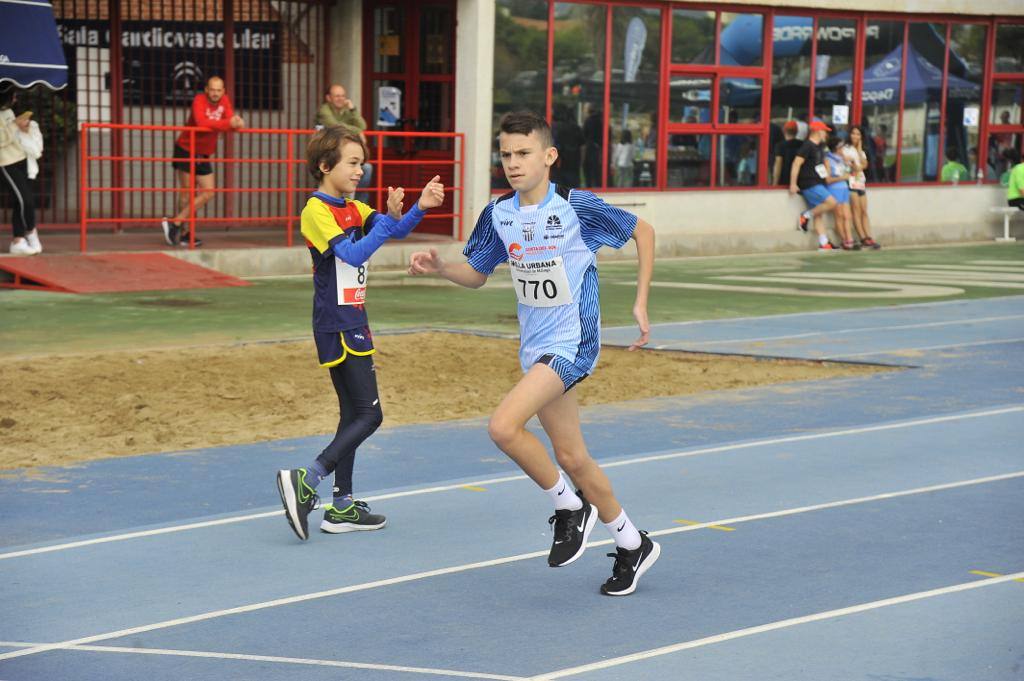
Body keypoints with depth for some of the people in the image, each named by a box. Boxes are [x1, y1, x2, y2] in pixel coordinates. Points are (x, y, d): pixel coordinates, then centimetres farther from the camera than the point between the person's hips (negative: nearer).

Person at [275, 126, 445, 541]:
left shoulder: (354, 209, 14)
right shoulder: (316, 211, -13)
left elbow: (396, 230, 4)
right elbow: (353, 254, -24)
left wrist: (421, 207, -13)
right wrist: (390, 217, -25)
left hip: (352, 323, 10)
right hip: (337, 325, -10)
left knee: (354, 414, 12)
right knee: (369, 415, -12)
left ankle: (341, 507, 16)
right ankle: (305, 483, -16)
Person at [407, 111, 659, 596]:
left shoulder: (576, 207, -14)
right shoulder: (498, 215, 1)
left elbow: (643, 232, -2)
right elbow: (477, 275, 13)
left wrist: (641, 303, -5)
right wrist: (439, 267, -8)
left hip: (572, 343, -7)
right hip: (536, 349, 7)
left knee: (503, 427, -23)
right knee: (571, 458, 11)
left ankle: (569, 506, -1)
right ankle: (632, 545, 28)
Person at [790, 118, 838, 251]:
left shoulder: (820, 146, 14)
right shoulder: (807, 146, -14)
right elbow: (796, 163, -19)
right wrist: (793, 184, -23)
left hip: (819, 184, 9)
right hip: (809, 184, -9)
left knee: (818, 214, 6)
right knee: (831, 203, -17)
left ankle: (823, 243, 6)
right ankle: (805, 216, -6)